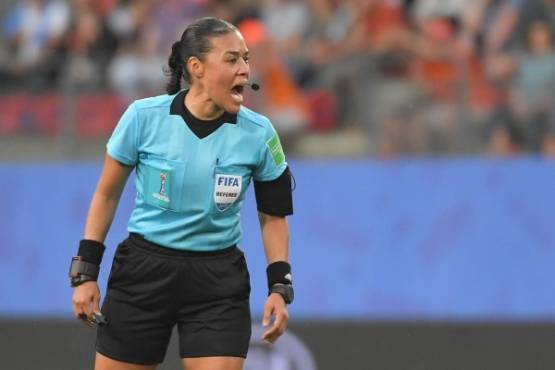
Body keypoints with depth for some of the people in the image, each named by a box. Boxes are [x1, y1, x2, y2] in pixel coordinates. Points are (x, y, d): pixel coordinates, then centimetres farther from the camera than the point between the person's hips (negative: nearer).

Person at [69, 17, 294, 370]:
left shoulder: (258, 133, -7)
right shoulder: (144, 116, -10)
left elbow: (273, 216, 5)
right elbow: (107, 194, 3)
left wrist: (279, 287, -5)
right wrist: (86, 271, 1)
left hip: (219, 282, 0)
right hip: (143, 273, 0)